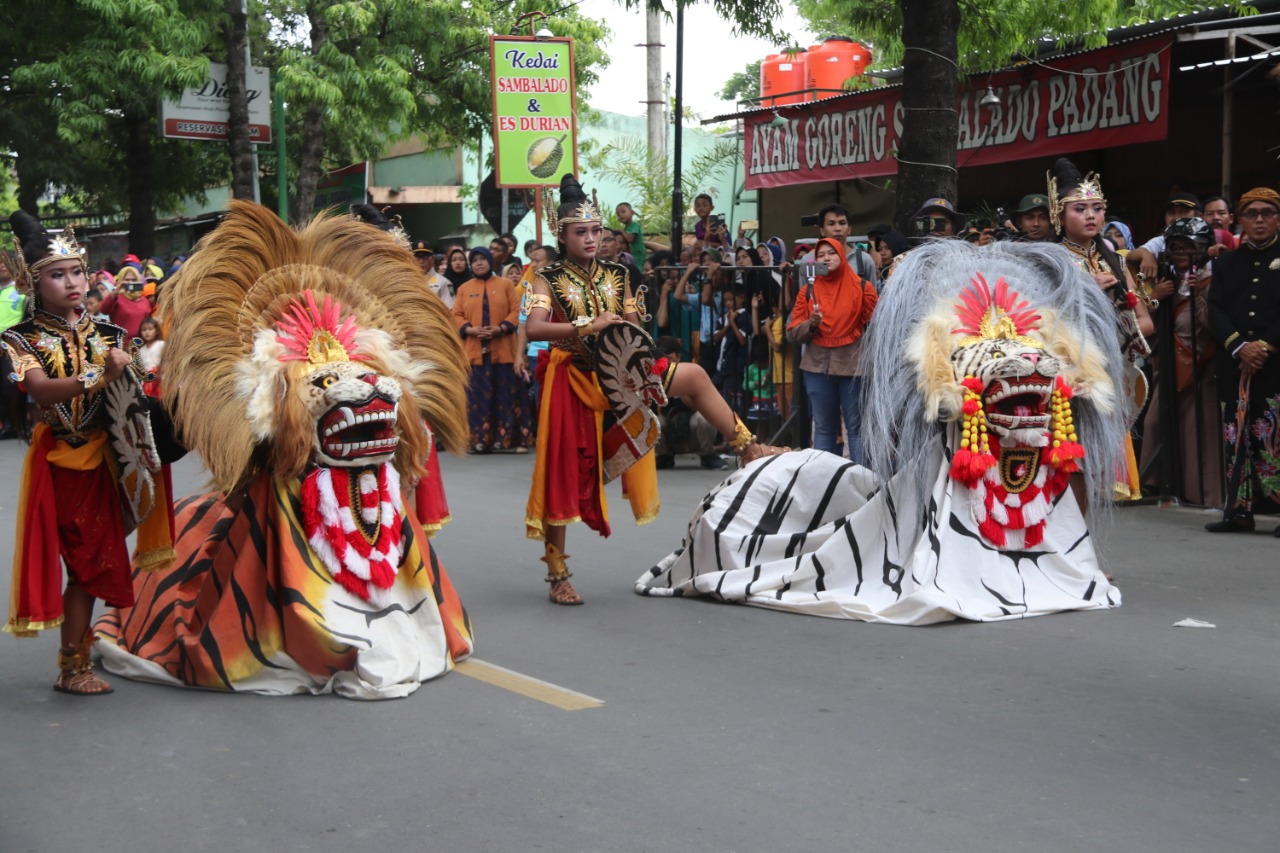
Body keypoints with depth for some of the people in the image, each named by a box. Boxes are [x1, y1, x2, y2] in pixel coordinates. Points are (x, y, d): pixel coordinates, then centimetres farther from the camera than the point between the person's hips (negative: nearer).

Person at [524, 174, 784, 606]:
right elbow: (533, 328, -23)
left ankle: (747, 448, 5)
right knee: (563, 472, -2)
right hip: (571, 379, -4)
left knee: (694, 377, -7)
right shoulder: (549, 279, -6)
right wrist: (589, 326, -30)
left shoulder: (616, 276, 7)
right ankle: (558, 575, 8)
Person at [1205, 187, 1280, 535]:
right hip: (1235, 368, 3)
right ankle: (1239, 510, 7)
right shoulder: (1225, 264, 16)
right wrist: (1240, 347, -11)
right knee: (1237, 439, 3)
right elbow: (1216, 312, 5)